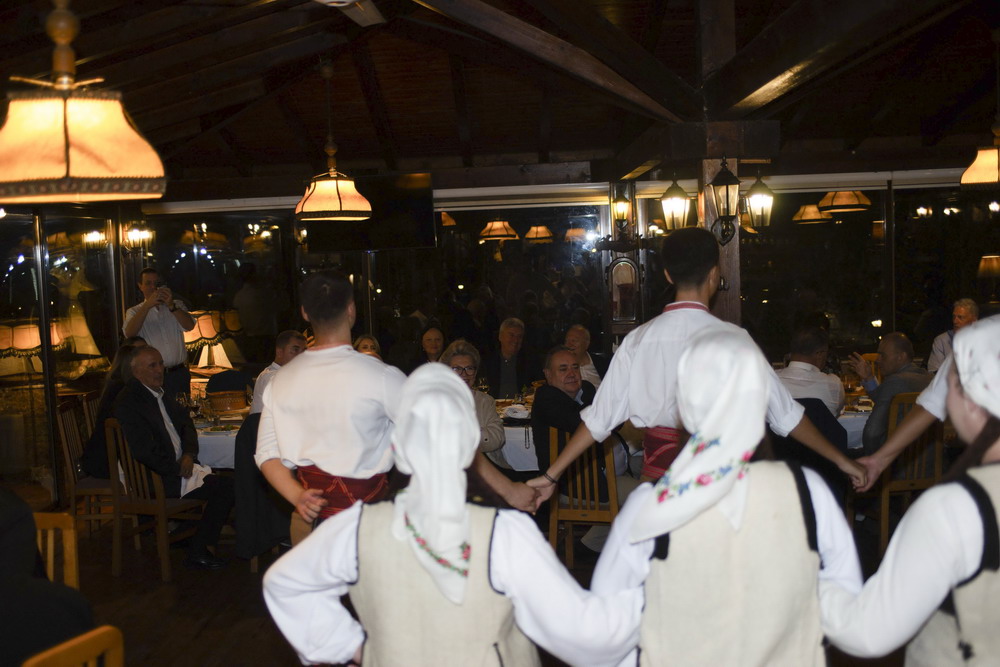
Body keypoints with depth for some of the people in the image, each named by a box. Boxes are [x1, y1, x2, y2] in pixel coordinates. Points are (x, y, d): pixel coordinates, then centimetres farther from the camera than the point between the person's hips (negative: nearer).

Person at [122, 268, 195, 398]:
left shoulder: (177, 305, 13)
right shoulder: (134, 312, 9)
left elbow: (189, 326, -6)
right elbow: (129, 333, -13)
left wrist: (171, 305, -19)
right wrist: (147, 305, -21)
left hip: (179, 374, 1)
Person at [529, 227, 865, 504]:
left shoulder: (639, 340, -3)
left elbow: (599, 417, -3)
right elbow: (784, 412, -6)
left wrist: (551, 474, 5)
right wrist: (841, 460, 6)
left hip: (659, 468, 3)